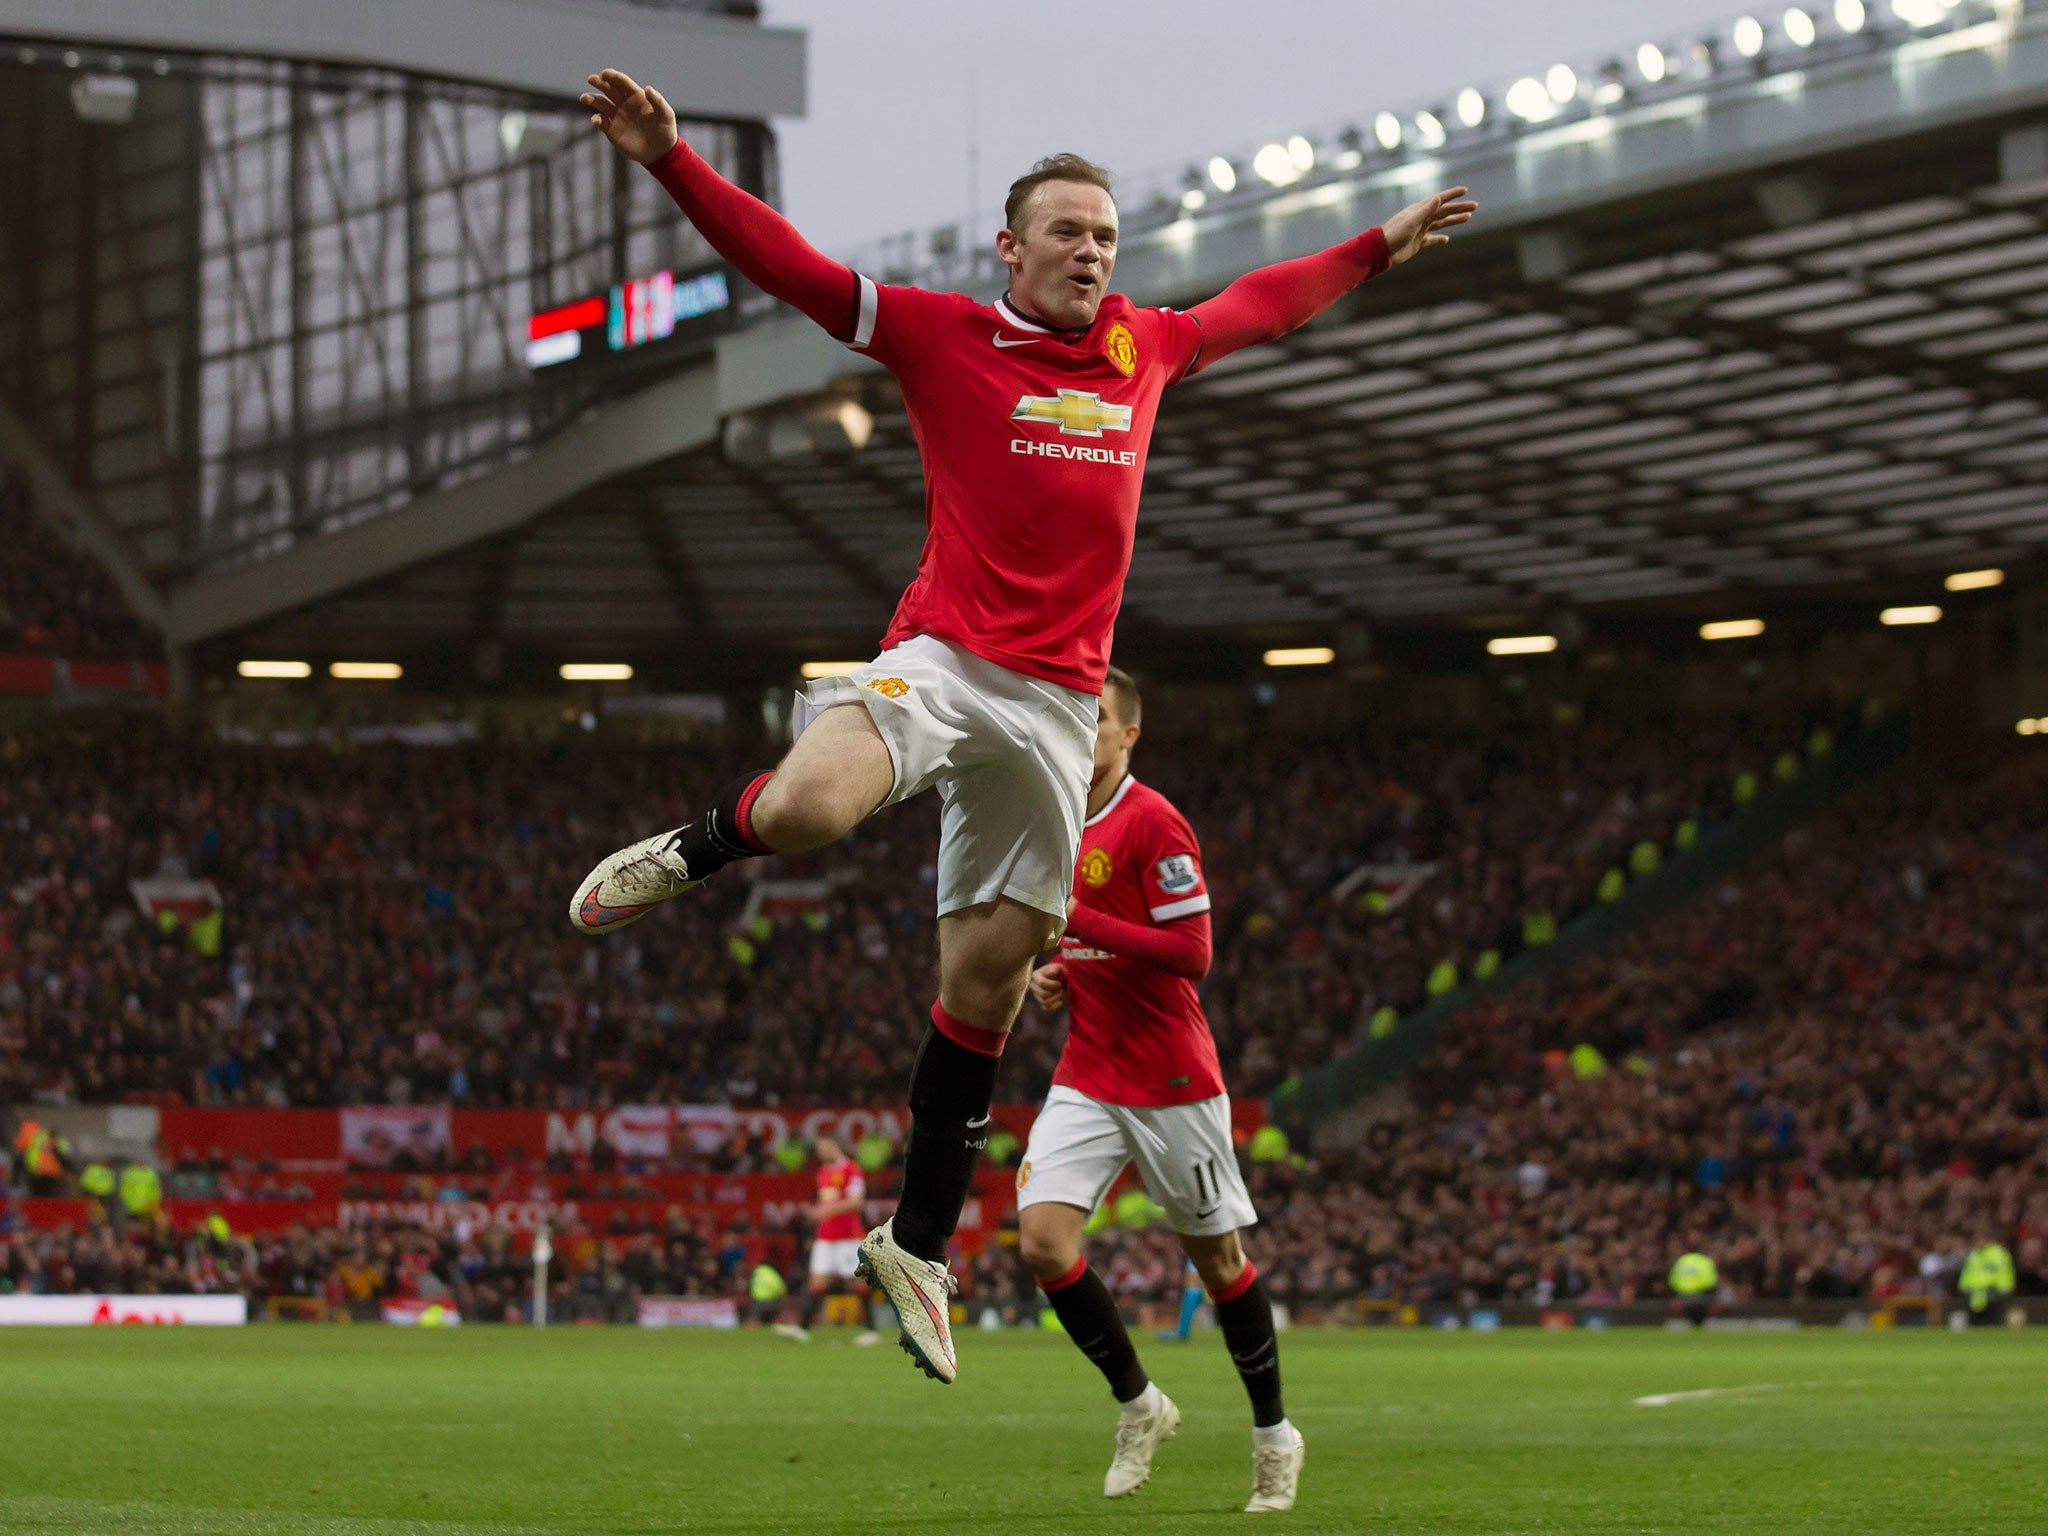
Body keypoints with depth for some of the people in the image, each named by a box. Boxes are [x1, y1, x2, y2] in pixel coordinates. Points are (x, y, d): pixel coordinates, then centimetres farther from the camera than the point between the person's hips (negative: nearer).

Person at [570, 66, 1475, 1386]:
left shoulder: (1143, 346, 16)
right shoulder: (942, 335, 2)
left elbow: (1261, 306, 35)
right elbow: (785, 264, -4)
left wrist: (1378, 249, 44)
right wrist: (671, 160, -16)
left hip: (1058, 702, 4)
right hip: (942, 657, -4)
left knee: (988, 983, 6)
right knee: (807, 809, -35)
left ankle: (920, 1241, 18)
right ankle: (691, 850, 2)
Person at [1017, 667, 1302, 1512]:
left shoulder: (1153, 822, -13)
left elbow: (1190, 953, -20)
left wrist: (1078, 920, -24)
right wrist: (1050, 975, 4)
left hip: (1172, 1081, -6)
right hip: (1086, 1081, 6)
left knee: (1218, 1258, 5)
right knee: (1042, 1241, -12)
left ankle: (1273, 1434, 23)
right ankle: (1139, 1404, 6)